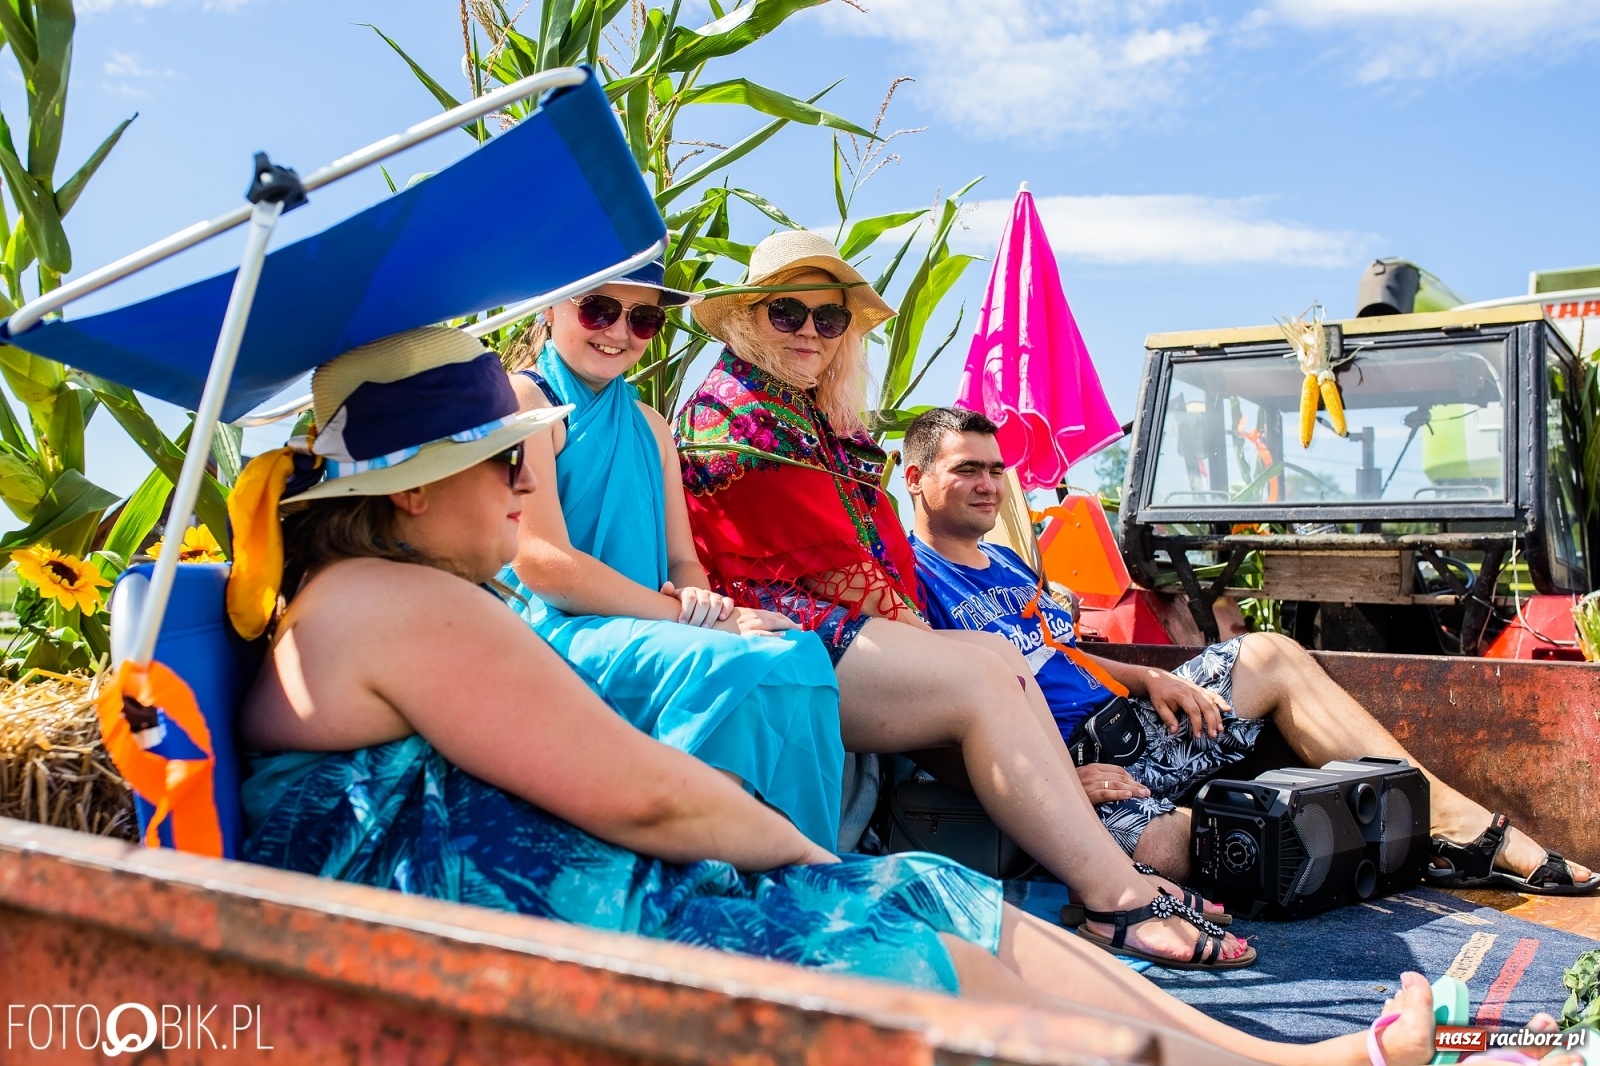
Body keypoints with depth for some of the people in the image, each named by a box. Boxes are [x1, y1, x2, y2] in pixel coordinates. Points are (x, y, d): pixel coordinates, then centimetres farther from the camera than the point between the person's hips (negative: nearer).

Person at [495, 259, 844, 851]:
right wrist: (689, 617, -18)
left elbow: (684, 562, 16)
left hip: (644, 634, 7)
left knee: (797, 654, -23)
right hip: (555, 630, -6)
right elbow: (542, 562, -14)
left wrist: (699, 597, -10)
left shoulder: (650, 426, 22)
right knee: (732, 666, -33)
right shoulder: (522, 398, -1)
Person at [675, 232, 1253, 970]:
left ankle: (1117, 878, -19)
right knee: (982, 678, -22)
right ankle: (1117, 898, -23)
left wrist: (909, 627, -2)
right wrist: (909, 628, -4)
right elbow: (822, 555, -11)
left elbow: (886, 547, 15)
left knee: (997, 655, -10)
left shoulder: (823, 419, 24)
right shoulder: (731, 407, -4)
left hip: (842, 629, 9)